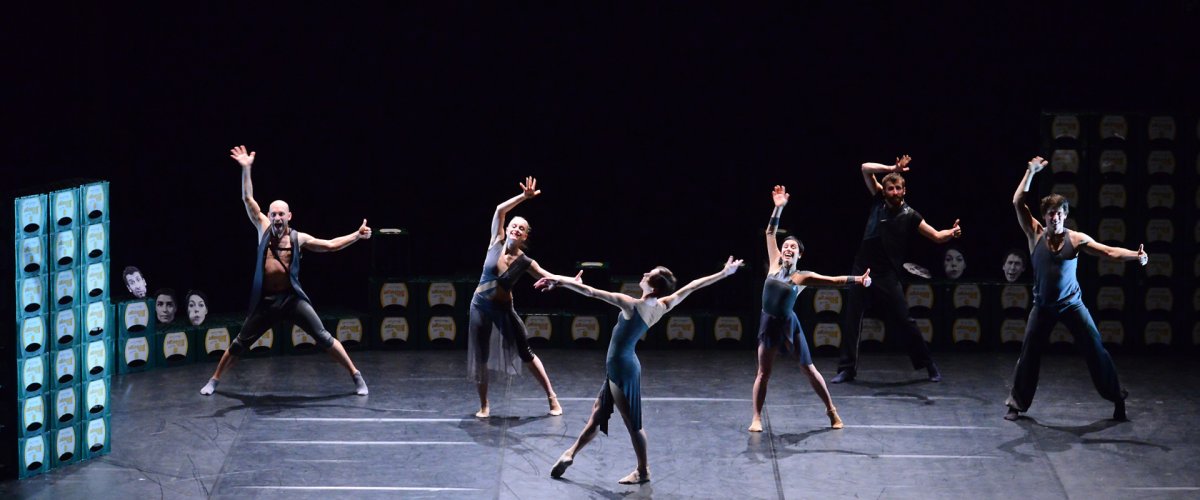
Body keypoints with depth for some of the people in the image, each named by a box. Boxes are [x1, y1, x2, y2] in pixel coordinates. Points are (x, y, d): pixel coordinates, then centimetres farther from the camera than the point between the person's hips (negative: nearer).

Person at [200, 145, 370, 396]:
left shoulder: (298, 238, 0)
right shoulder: (263, 229, 3)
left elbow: (331, 245, 2)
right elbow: (248, 199, -2)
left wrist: (357, 235, -9)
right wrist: (246, 169, -11)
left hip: (292, 298, -1)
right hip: (266, 300, 1)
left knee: (323, 338, -4)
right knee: (241, 342, 9)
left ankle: (356, 376, 2)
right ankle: (215, 380, 24)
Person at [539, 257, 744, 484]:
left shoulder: (633, 305, -24)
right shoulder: (662, 307, -5)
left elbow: (591, 292, -24)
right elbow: (692, 287, 3)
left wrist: (559, 281, -19)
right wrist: (724, 273, 12)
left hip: (621, 367, -9)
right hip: (621, 365, 9)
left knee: (632, 422, 4)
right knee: (597, 413, 17)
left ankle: (643, 471, 14)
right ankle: (570, 454, 26)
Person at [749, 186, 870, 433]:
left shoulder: (802, 277, -4)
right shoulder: (775, 265, 2)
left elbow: (835, 280, -7)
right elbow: (770, 232, 3)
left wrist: (857, 280, -18)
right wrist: (778, 207, -3)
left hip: (789, 325, -1)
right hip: (768, 323, 1)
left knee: (809, 369, 6)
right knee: (763, 373, 1)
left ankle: (831, 410, 18)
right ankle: (757, 418, 6)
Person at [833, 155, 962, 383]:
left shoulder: (910, 216, -4)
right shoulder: (878, 200, 4)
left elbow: (936, 236, -8)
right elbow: (866, 168, 2)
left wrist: (952, 233, -29)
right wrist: (892, 168, -8)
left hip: (887, 276, -3)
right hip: (862, 270, 3)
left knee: (904, 322, -1)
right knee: (852, 321, 4)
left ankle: (929, 365, 13)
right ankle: (847, 369, 14)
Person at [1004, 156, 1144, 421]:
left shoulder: (1076, 239, -8)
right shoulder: (1035, 234, -6)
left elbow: (1109, 251, -13)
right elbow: (1018, 203, -12)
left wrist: (1135, 256, -29)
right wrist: (1031, 172, -16)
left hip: (1071, 304, -1)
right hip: (1043, 306, 1)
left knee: (1095, 349, -1)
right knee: (1028, 354, 0)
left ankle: (1117, 397, 10)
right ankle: (1017, 404, 11)